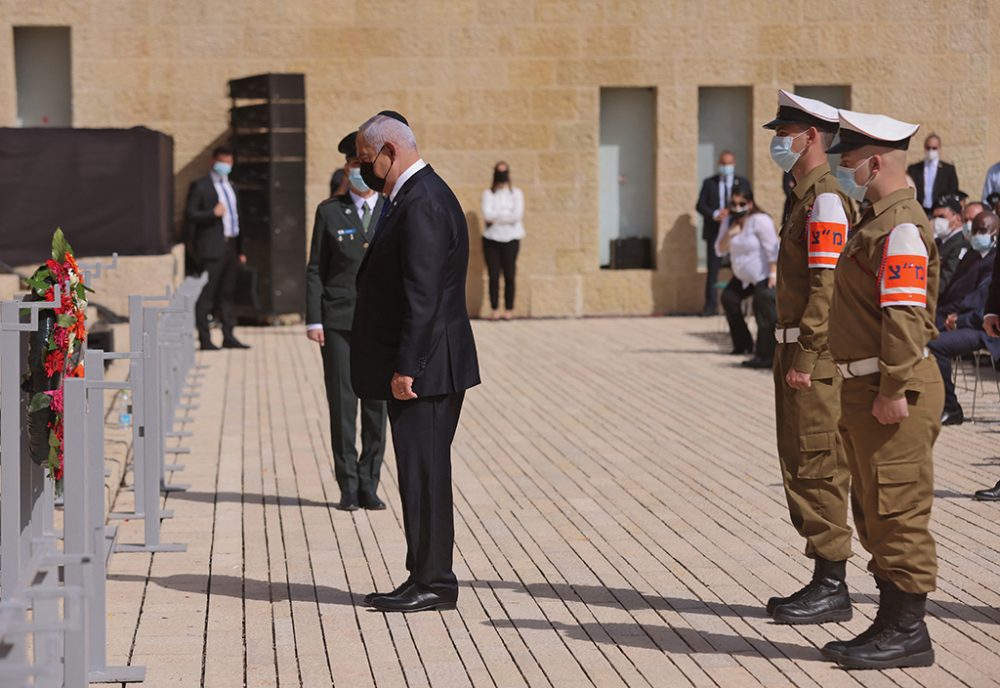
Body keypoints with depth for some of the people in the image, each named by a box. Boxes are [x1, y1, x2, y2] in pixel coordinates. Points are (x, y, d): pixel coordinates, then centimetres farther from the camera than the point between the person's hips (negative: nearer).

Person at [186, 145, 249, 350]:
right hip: (212, 248, -7)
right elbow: (189, 214, -7)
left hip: (230, 247, 7)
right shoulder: (200, 186, -1)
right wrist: (213, 213, -21)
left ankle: (228, 337, 12)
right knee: (207, 293, -7)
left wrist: (240, 249, 20)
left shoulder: (230, 187, 21)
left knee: (227, 293, 9)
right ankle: (204, 339, -6)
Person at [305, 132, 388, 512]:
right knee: (342, 404, 0)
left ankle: (369, 485, 11)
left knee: (377, 404, 2)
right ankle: (349, 487, 8)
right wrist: (313, 320, -4)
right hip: (338, 321, -1)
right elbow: (315, 270, 4)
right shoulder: (329, 212, 5)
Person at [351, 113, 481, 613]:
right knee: (420, 475, 13)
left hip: (424, 367, -11)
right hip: (421, 366, 11)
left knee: (424, 475, -5)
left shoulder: (422, 203, -16)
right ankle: (426, 579, 19)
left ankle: (433, 584, 2)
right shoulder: (414, 197, 17)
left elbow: (423, 293, -22)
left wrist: (405, 367, -22)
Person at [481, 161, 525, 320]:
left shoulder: (516, 193, 7)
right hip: (491, 239, 0)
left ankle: (509, 310, 4)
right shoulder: (488, 193, 8)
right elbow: (486, 214, -7)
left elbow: (518, 215, -7)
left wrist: (496, 216, -7)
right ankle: (495, 310, 2)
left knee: (509, 276, -1)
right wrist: (507, 215, -8)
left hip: (510, 239, 0)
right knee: (493, 276, -2)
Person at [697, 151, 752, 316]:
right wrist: (715, 214, -14)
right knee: (712, 269, -4)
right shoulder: (709, 183, 11)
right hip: (714, 232, 0)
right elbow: (700, 205, 4)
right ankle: (711, 305, -3)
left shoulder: (743, 183, 11)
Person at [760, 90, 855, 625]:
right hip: (801, 353, 10)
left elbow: (828, 287, -21)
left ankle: (832, 589, -1)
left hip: (816, 357, -10)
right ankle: (825, 582, 19)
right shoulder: (807, 196, 18)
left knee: (817, 470, -7)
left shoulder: (826, 199, -14)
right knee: (804, 469, 13)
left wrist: (804, 359, -22)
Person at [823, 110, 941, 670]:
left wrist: (894, 390, -26)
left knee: (898, 513, -5)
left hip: (894, 393, -11)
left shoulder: (902, 227, -15)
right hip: (866, 391, 11)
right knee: (874, 513, 15)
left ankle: (908, 634, 2)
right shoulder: (875, 222, 18)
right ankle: (894, 624, 23)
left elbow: (906, 314, -23)